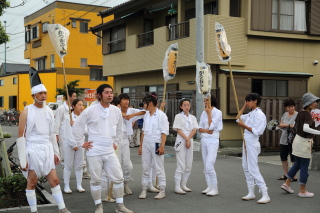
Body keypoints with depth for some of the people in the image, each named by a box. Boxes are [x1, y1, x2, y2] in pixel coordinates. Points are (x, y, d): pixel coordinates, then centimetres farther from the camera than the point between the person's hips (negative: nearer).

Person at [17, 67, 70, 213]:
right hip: (32, 150, -4)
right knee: (32, 183, 5)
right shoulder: (26, 112, -8)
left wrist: (55, 152, 13)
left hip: (47, 150, 5)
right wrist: (22, 160, -11)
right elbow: (21, 137, -8)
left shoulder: (49, 111, 8)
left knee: (55, 181, 4)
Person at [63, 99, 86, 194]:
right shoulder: (69, 117, -7)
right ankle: (66, 186, 8)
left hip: (80, 144, 4)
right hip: (69, 144, -4)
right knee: (68, 166, 1)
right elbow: (69, 133, -10)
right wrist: (74, 145, -11)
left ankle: (79, 185, 14)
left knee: (79, 166, 7)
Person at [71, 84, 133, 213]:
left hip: (110, 151, 4)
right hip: (94, 152, -3)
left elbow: (119, 129, 21)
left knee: (118, 178, 2)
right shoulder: (90, 110, -7)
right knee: (95, 180, 5)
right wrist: (81, 143, 0)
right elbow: (77, 126, 1)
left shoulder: (116, 111, 4)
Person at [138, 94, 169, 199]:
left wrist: (162, 146, -17)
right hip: (146, 144, 6)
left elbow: (164, 132, -10)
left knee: (159, 168, 1)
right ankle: (144, 190, 14)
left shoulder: (161, 115, -7)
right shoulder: (146, 115, 11)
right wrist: (140, 145, 14)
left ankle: (162, 191, 10)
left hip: (156, 144, -6)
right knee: (145, 168, 7)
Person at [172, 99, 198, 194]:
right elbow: (178, 130, -6)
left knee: (188, 165, 6)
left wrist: (188, 139, -11)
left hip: (190, 141, 5)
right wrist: (186, 139, -14)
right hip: (181, 141, -5)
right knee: (181, 165, -10)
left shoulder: (192, 117, 14)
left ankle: (183, 185, 16)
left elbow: (194, 130, 4)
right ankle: (177, 187, -8)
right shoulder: (178, 116, 2)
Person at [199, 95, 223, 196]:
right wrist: (206, 130, -12)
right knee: (206, 166, 8)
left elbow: (211, 126, -15)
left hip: (213, 141, -7)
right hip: (204, 140, 7)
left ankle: (215, 188, -5)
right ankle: (209, 186, 16)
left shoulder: (217, 112, -7)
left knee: (209, 166, -14)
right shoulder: (204, 113, 11)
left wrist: (209, 113, -9)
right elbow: (200, 128, 10)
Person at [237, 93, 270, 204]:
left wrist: (244, 125, -18)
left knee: (253, 169, -11)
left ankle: (265, 195, -8)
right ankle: (251, 193, 19)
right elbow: (238, 117, 24)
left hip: (252, 143, -9)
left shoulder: (259, 114, -13)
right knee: (246, 168, 11)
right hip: (246, 142, 9)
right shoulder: (250, 114, 12)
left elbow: (257, 131, -19)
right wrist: (244, 106, 16)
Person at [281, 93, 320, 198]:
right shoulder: (307, 115, -21)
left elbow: (296, 125, 18)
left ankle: (286, 184, 24)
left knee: (297, 164, 20)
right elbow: (305, 128, -37)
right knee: (304, 167, 2)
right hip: (304, 142, -9)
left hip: (298, 139, 9)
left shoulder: (301, 113, 5)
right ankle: (302, 191, 10)